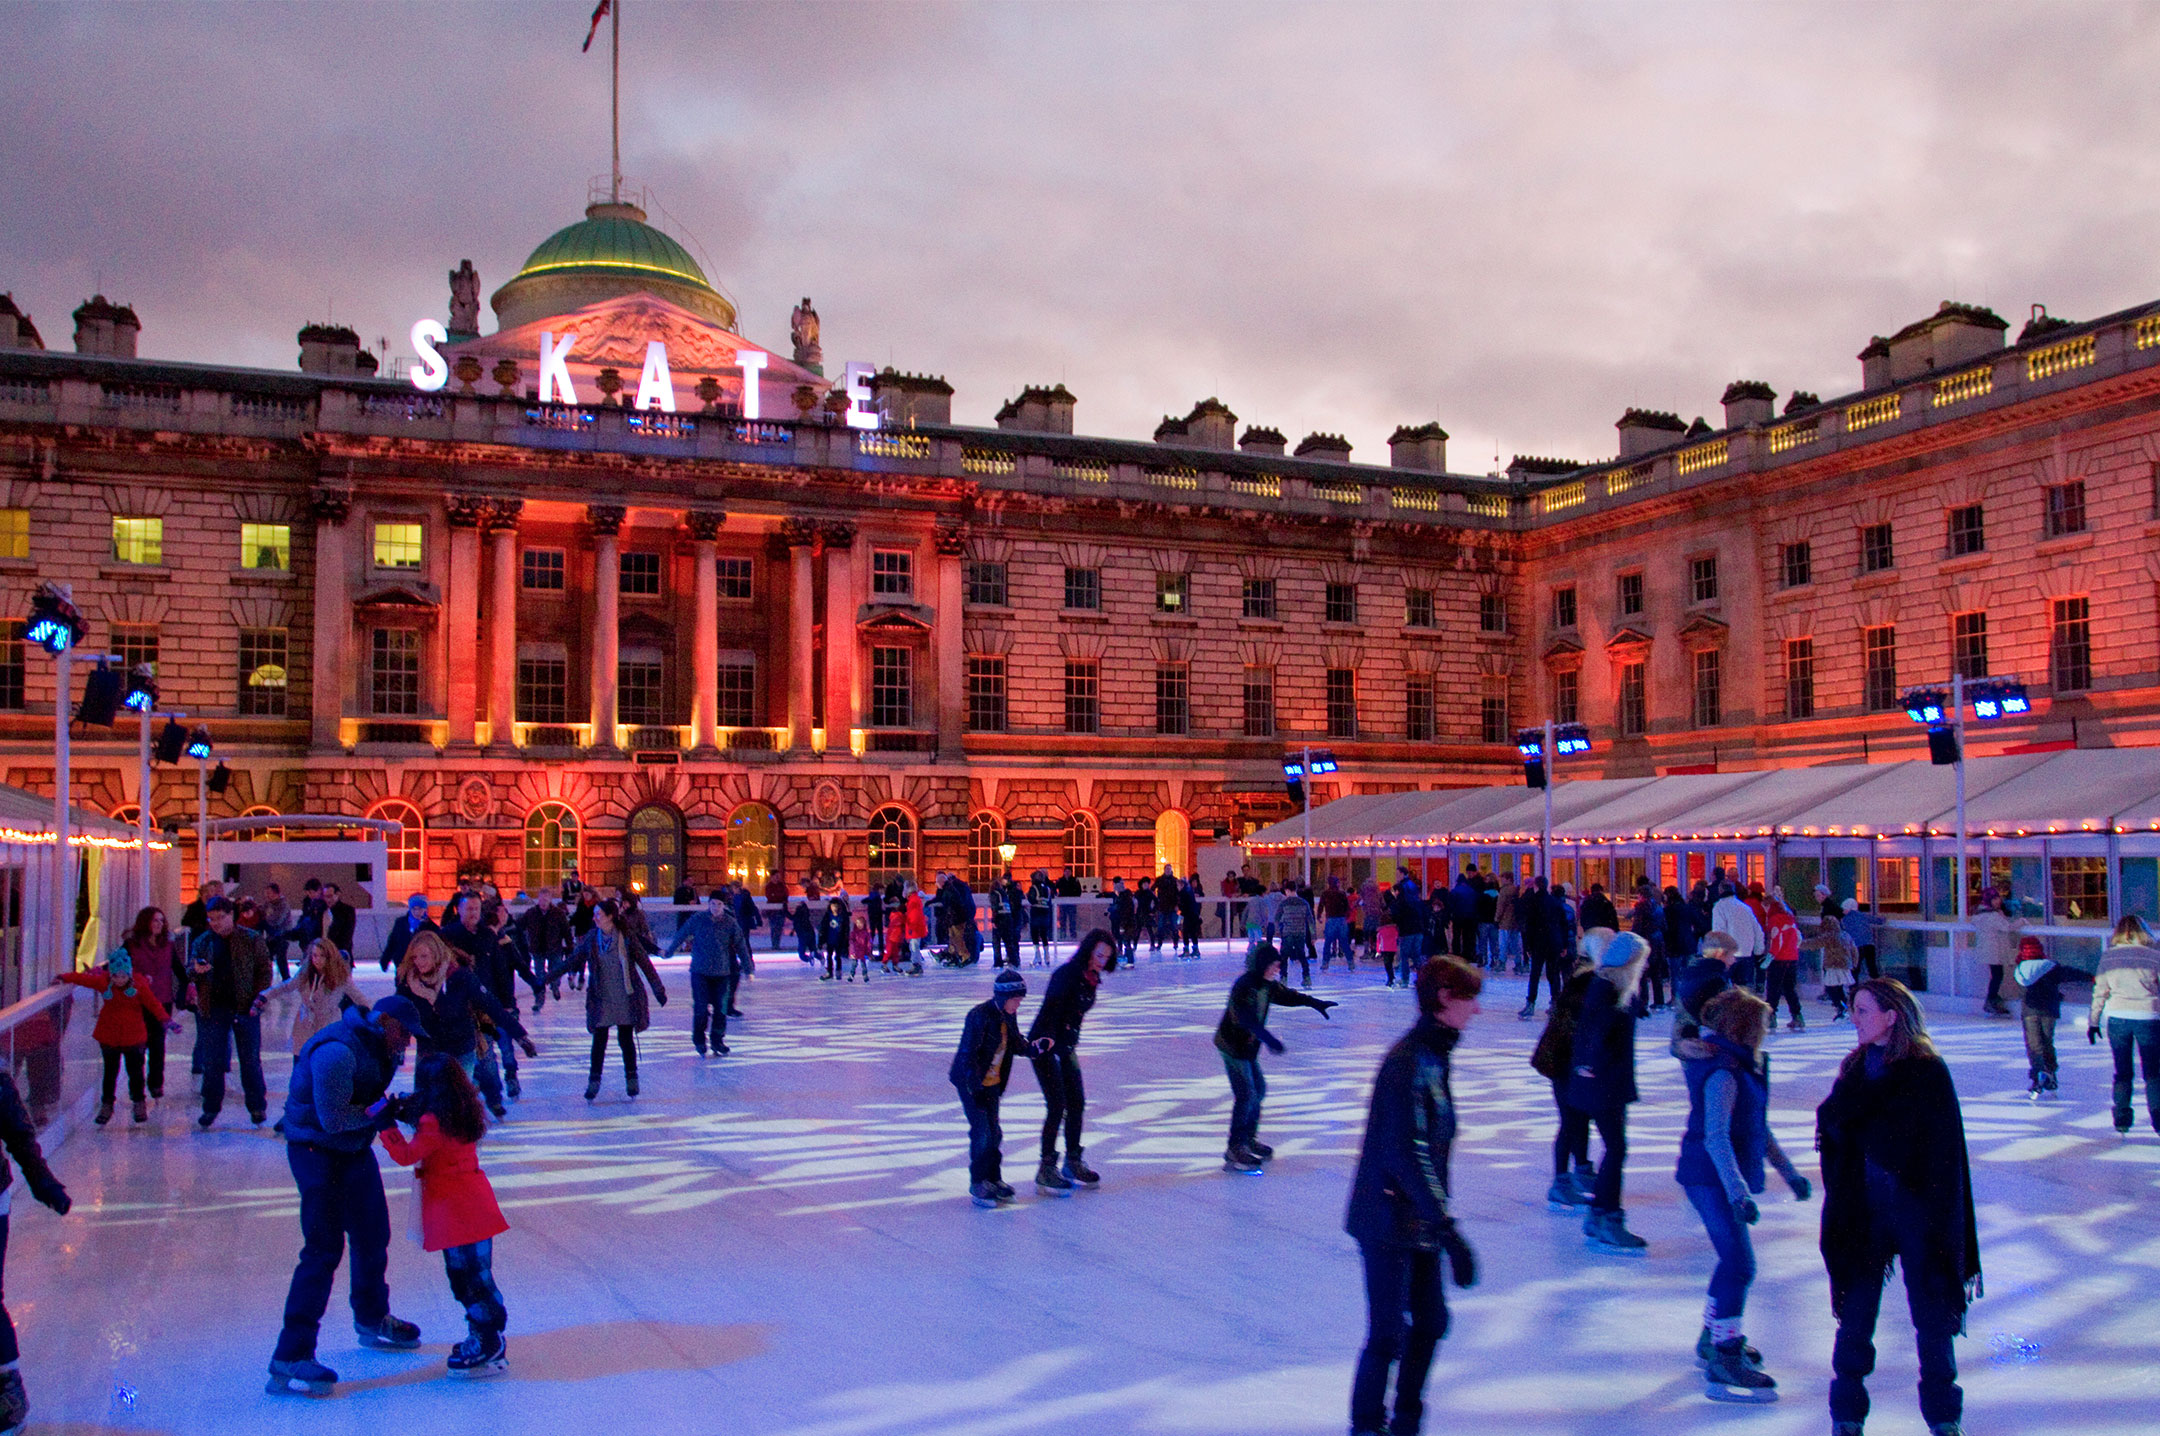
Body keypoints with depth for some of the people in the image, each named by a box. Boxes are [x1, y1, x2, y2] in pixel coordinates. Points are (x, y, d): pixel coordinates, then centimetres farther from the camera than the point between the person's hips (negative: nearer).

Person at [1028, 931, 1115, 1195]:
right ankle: (1046, 1169, -2)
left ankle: (1073, 1162, 23)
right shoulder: (1066, 973, -20)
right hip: (1045, 1045, -8)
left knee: (1077, 1103, 10)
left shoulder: (1091, 978, 5)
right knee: (1057, 1106, -10)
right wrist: (1048, 1037, -46)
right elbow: (1050, 1007, -33)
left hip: (1067, 1047, 8)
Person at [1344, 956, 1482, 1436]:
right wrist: (1447, 1228, -29)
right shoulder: (1409, 1061, -24)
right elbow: (1405, 1156, -28)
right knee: (1388, 1333, 2)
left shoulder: (1433, 1051, 6)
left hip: (1418, 1219, 9)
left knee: (1430, 1320, 16)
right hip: (1388, 1220, -9)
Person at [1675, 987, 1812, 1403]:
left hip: (1718, 1178, 10)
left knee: (1734, 1260, 20)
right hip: (1711, 1179, -10)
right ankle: (1724, 1360, -9)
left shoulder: (1743, 1067, 12)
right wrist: (1738, 1194, -33)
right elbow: (1715, 1137, -28)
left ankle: (1714, 1337, 35)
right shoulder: (1722, 1074, -21)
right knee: (1740, 1265, -13)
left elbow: (1758, 1127, 22)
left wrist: (1789, 1172, 25)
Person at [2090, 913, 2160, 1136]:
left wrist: (2094, 1023, 12)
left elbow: (2099, 992, 5)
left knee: (2122, 1071, 11)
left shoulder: (2108, 957, 1)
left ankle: (2121, 1122, 12)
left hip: (2117, 1017, 2)